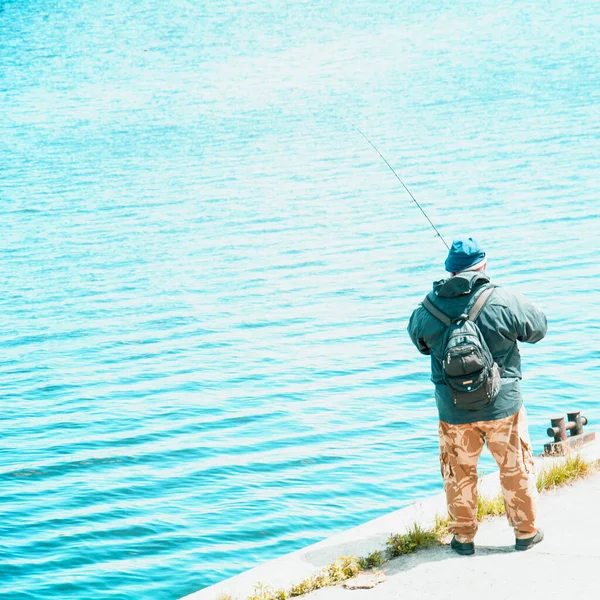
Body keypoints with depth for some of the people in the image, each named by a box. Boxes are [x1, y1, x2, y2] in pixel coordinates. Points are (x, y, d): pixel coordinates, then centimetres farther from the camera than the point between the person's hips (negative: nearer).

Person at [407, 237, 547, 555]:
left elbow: (417, 338, 12)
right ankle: (525, 532, 27)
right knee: (516, 468, 15)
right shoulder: (503, 300, -15)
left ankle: (463, 537, 27)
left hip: (454, 410, 2)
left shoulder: (429, 307, -7)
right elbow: (539, 327, 1)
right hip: (502, 405, -2)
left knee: (459, 472, 17)